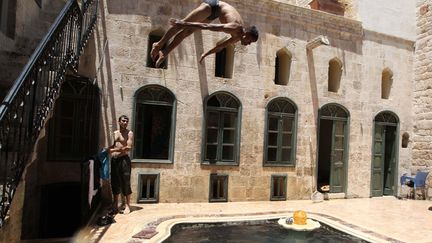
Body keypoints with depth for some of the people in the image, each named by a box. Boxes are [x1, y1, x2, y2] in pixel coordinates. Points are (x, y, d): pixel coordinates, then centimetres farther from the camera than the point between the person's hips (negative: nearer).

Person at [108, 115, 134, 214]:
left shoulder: (129, 133, -2)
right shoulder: (114, 133, 15)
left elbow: (129, 147, -12)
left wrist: (114, 150, -14)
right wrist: (108, 151, 1)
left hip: (124, 159, -5)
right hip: (114, 159, 5)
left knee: (125, 182, -3)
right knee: (115, 182, 9)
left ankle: (127, 205, 6)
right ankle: (115, 204, 21)